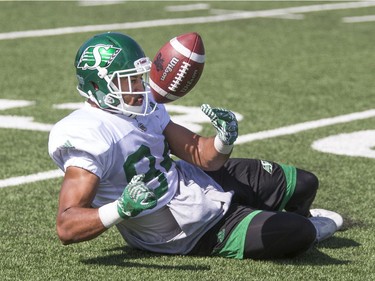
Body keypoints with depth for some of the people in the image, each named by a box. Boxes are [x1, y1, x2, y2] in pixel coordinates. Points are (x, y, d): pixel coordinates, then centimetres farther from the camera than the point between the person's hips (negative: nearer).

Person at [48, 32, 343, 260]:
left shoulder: (142, 107, -4)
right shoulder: (89, 137, -29)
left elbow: (199, 153, 1)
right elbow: (66, 227, -34)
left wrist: (224, 142, -23)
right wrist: (121, 209, -50)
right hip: (196, 232, -8)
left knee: (304, 183, 12)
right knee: (297, 235, -15)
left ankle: (295, 215, 49)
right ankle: (309, 228, 23)